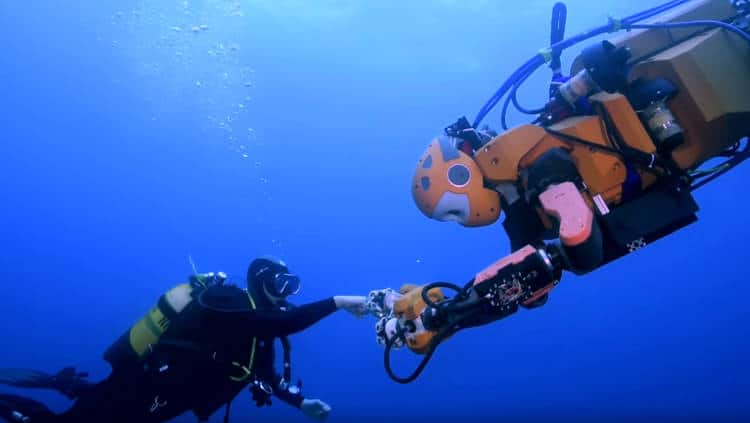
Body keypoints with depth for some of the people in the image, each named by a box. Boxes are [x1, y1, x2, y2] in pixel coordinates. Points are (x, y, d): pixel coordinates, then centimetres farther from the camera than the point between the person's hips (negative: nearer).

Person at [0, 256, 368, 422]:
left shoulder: (252, 321, 3)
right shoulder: (229, 301, -25)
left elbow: (265, 375, 10)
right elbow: (284, 323, -41)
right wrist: (338, 302, -38)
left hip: (150, 384, 9)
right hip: (139, 387, -9)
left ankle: (70, 385, 40)